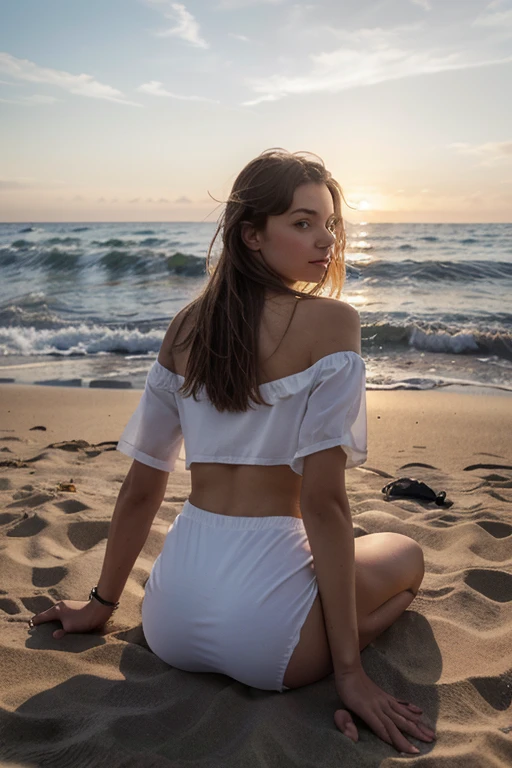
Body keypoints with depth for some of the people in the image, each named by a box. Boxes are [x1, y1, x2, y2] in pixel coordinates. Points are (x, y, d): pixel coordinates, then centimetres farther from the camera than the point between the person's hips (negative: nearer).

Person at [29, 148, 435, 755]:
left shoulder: (186, 327, 4)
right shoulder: (330, 321, -12)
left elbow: (140, 489, 8)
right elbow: (322, 500, -16)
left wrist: (101, 604, 21)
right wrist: (348, 671, -9)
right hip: (260, 624, -6)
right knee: (405, 555, 25)